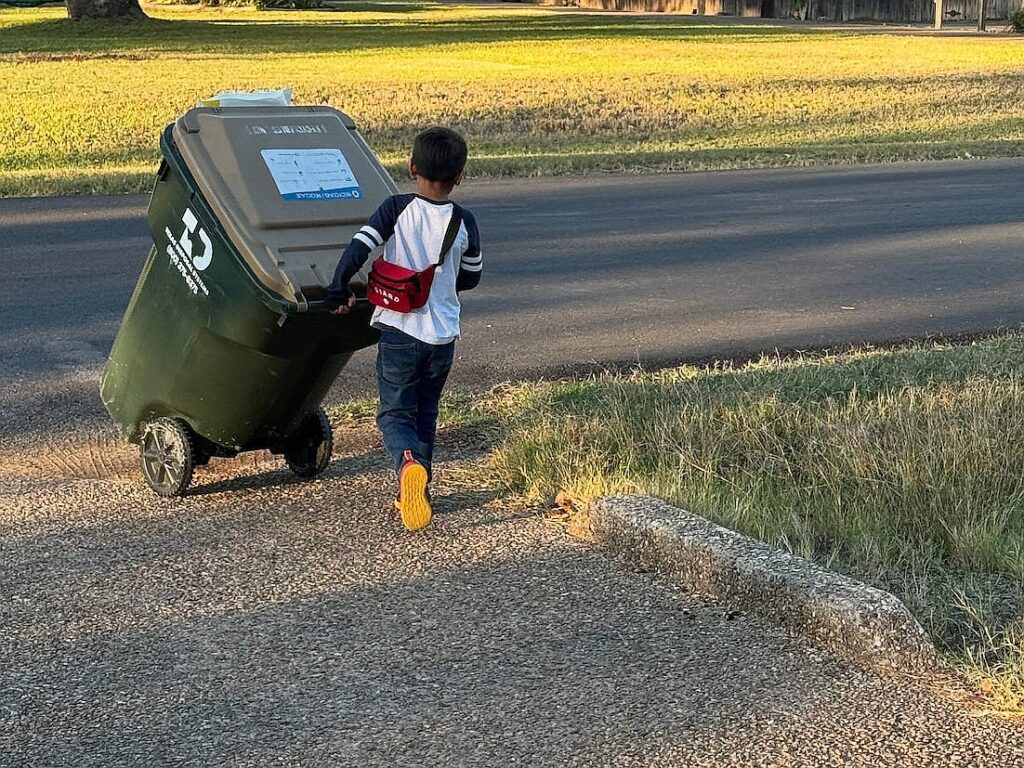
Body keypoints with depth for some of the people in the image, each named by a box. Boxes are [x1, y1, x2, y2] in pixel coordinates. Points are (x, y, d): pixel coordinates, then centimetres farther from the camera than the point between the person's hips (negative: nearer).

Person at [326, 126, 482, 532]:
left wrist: (339, 291, -3)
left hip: (399, 331, -3)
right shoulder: (464, 223, -1)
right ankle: (414, 492, 21)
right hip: (443, 335, 3)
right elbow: (471, 278, 11)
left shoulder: (396, 209, -10)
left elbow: (356, 250, -18)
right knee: (425, 414, 18)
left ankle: (408, 463, -27)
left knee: (395, 413, 4)